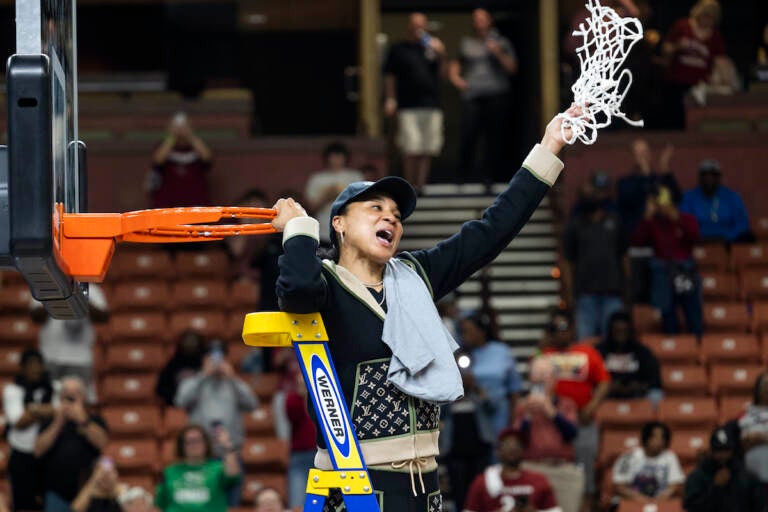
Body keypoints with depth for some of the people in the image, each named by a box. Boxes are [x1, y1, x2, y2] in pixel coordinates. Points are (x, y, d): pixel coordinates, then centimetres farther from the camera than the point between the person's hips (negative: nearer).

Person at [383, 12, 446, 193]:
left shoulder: (431, 47, 14)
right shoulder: (398, 49, 7)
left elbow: (441, 72, 9)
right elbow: (389, 76, 7)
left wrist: (441, 55, -7)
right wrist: (390, 100, -1)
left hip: (431, 105, 3)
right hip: (408, 107, -3)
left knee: (427, 151, 3)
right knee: (411, 149, -11)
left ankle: (421, 184, 9)